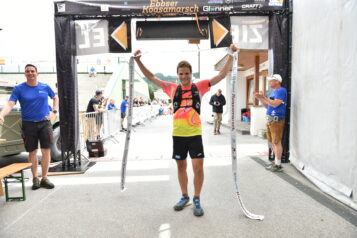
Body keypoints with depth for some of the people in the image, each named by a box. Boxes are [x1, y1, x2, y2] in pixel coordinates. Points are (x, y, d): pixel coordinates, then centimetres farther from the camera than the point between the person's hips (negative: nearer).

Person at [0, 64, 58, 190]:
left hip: (45, 123, 1)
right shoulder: (19, 88, -1)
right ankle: (35, 178, 23)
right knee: (32, 152, 7)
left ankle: (44, 178, 12)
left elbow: (55, 98, 19)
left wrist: (54, 112, 5)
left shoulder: (45, 87, 4)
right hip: (28, 124, -1)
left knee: (46, 151, -1)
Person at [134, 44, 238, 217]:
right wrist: (138, 61, 8)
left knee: (198, 166, -3)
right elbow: (151, 77, 11)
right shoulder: (173, 89, 5)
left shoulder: (199, 87, 1)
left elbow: (222, 74, 1)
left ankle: (197, 200, 16)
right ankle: (184, 197, 31)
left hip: (195, 134, -2)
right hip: (178, 135, 2)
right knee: (181, 166, 13)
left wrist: (232, 55, -5)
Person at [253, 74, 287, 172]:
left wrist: (263, 97, -16)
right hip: (270, 120, 9)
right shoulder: (272, 92, 19)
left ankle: (278, 165, 1)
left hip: (277, 120, -9)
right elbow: (267, 106, 20)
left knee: (277, 142, -6)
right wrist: (259, 98, 9)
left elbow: (275, 104, -20)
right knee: (272, 142, 15)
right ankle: (276, 161, 26)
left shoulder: (281, 90, -9)